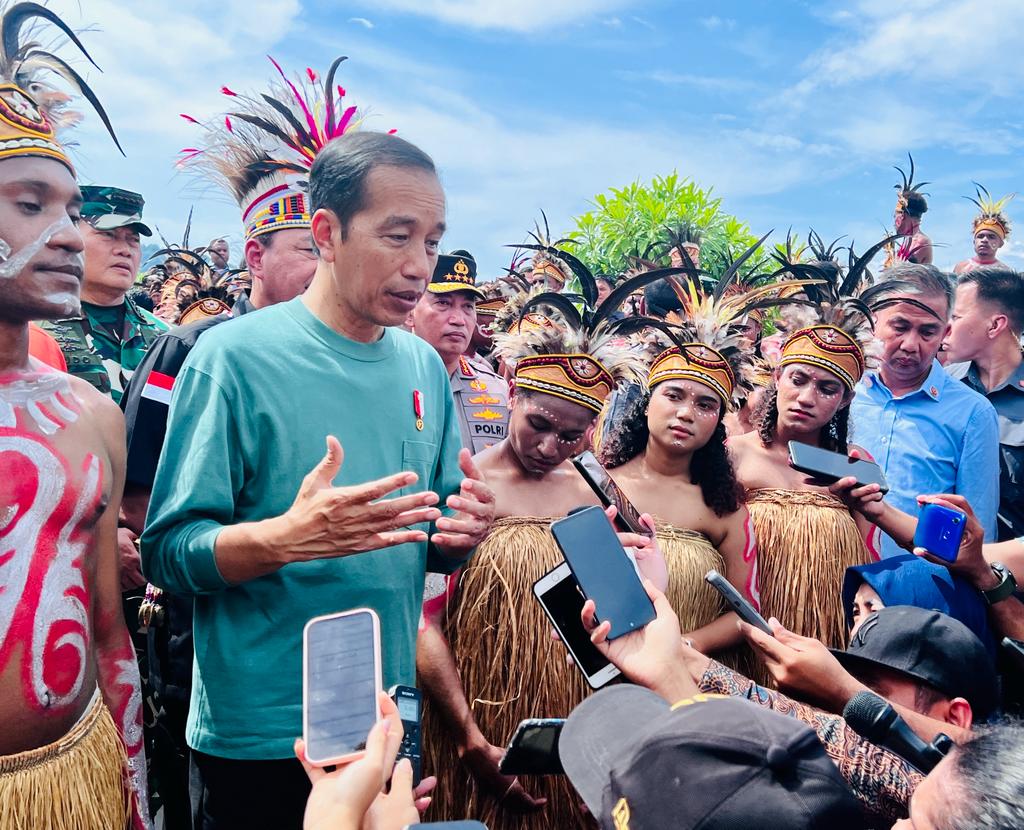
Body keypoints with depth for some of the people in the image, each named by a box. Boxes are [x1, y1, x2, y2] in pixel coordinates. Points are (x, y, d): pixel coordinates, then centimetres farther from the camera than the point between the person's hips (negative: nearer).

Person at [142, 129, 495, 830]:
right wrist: (286, 538, -32)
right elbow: (169, 550, -15)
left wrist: (460, 534, -11)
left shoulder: (425, 367, 2)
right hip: (256, 739, -4)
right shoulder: (236, 355, -13)